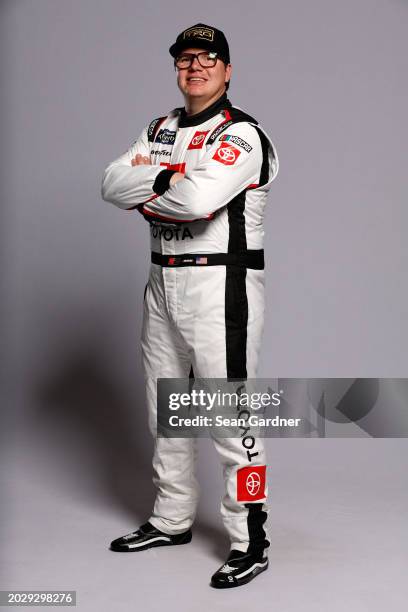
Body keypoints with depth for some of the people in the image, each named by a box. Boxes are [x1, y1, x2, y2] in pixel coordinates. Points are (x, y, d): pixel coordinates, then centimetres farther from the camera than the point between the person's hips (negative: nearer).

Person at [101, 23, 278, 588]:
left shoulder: (242, 134, -10)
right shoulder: (161, 130, 15)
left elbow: (198, 198, -26)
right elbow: (112, 183, 3)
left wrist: (147, 194, -7)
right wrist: (169, 177, -13)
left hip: (220, 284, -8)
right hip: (162, 282, 8)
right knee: (166, 407, 16)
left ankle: (250, 542, 3)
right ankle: (171, 520, 32)